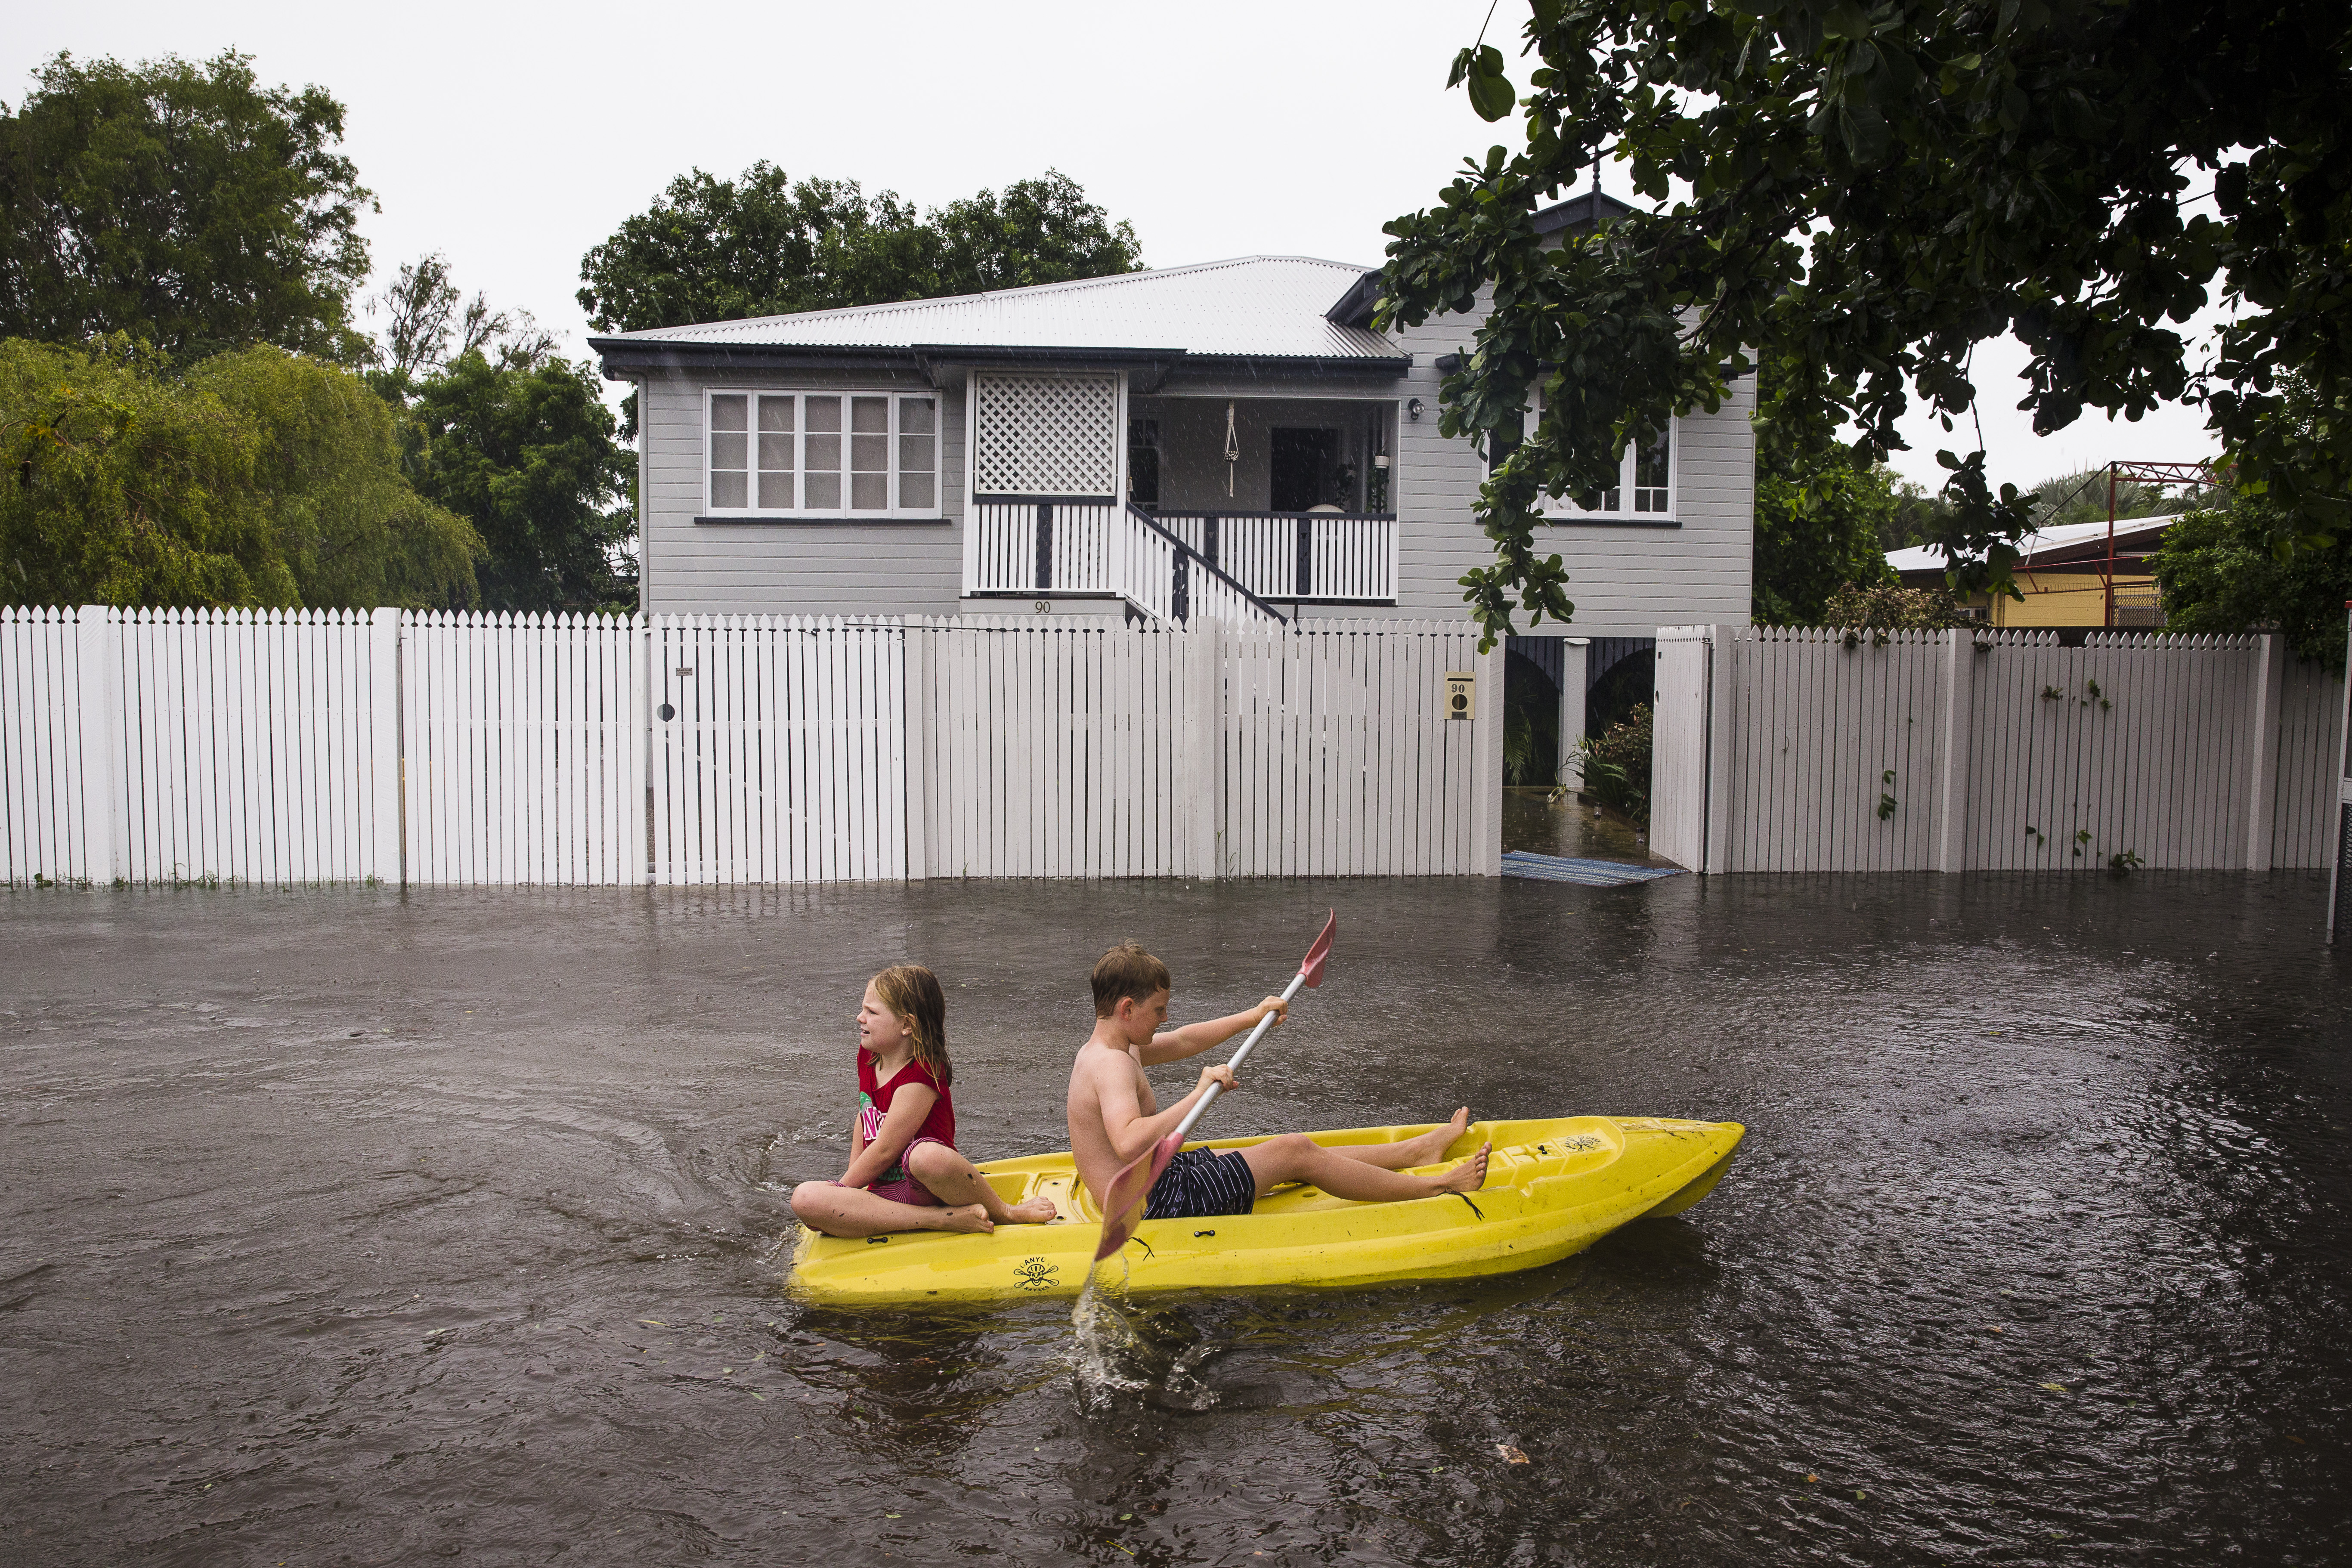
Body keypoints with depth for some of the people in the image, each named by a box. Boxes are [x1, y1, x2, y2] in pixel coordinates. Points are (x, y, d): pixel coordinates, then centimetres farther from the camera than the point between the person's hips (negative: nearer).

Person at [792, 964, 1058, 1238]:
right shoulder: (868, 1057, 9)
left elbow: (884, 1152, -15)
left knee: (926, 1155, -44)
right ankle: (945, 1218, -21)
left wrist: (842, 1189, -4)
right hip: (884, 1192, 7)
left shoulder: (921, 1076, -15)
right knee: (804, 1198, -22)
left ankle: (1003, 1213, -10)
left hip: (925, 1190, -7)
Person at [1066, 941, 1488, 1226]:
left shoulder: (1105, 1047, 11)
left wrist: (1253, 1017, 25)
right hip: (1156, 1204, -11)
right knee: (1296, 1152, -7)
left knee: (1292, 1151, 13)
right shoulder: (1112, 1064, -23)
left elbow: (1182, 1042, 23)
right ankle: (1437, 1187, 2)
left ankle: (1419, 1149, 22)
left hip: (1158, 1178, 11)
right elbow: (1129, 1144, -40)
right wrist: (1201, 1093, -35)